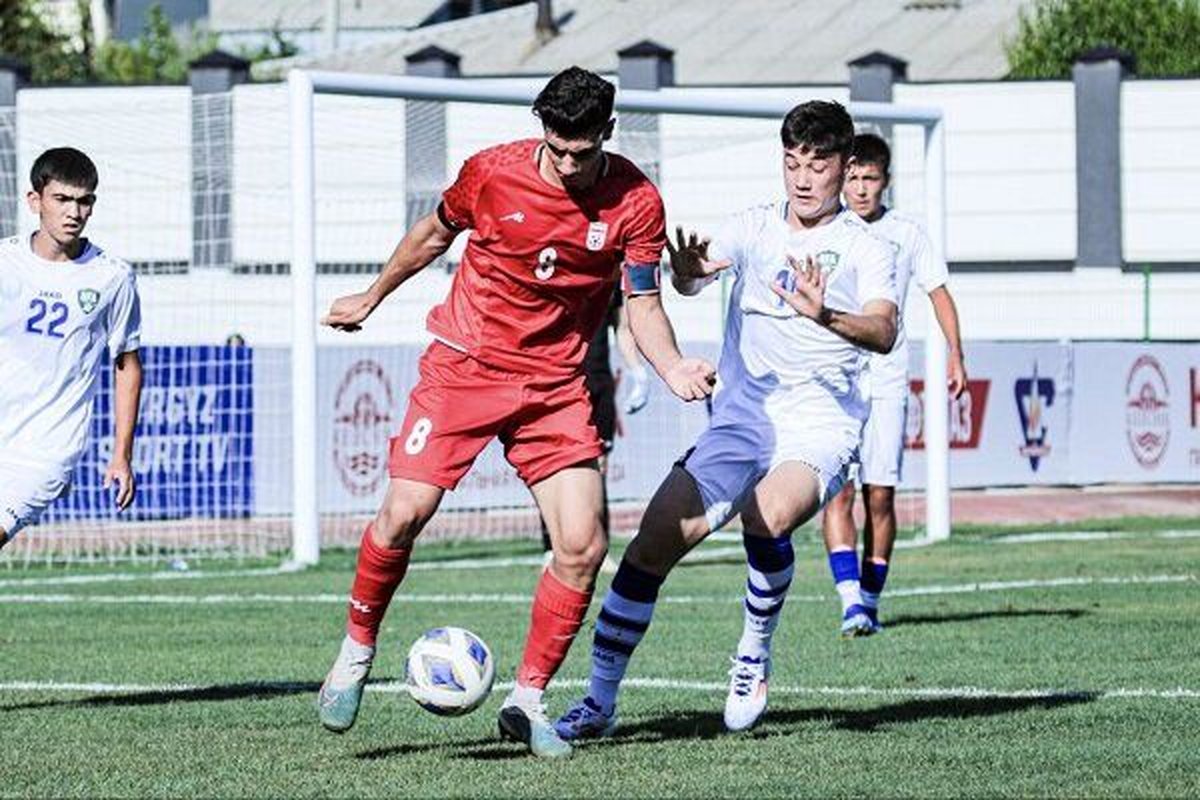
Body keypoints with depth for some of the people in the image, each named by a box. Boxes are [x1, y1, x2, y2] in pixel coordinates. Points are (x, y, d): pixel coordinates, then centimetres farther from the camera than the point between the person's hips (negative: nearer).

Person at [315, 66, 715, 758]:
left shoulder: (636, 202, -8)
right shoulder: (492, 172, -9)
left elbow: (643, 304, -1)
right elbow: (436, 234, 11)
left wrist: (673, 368, -21)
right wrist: (371, 299, 23)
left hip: (557, 387, 1)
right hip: (465, 365, -1)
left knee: (583, 546, -10)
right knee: (405, 512, -15)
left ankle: (527, 701, 4)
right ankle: (357, 653, 8)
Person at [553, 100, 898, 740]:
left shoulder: (866, 248, 0)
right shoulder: (755, 227, 11)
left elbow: (883, 332, -17)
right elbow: (695, 274, -5)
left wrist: (825, 316, -37)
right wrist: (687, 272, -30)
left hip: (819, 427, -4)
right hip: (740, 419, 4)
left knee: (768, 517, -34)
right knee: (654, 541, -8)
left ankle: (754, 658, -9)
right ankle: (600, 700, 3)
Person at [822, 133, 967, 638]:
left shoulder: (906, 233, 5)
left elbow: (938, 291, 14)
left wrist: (955, 354, 4)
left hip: (887, 382, 1)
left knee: (880, 496, -1)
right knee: (838, 491, -15)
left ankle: (870, 599, 11)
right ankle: (851, 600, -22)